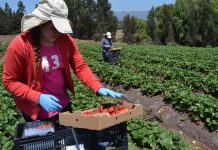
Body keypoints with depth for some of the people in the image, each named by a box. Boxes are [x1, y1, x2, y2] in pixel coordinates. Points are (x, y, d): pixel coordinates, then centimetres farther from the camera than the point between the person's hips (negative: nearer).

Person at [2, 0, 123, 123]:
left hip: (63, 105, 5)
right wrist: (38, 98, -27)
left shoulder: (66, 40, -9)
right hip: (35, 112, -4)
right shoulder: (20, 45, -21)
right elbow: (9, 81, -16)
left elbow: (81, 67, -9)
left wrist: (98, 88, -24)